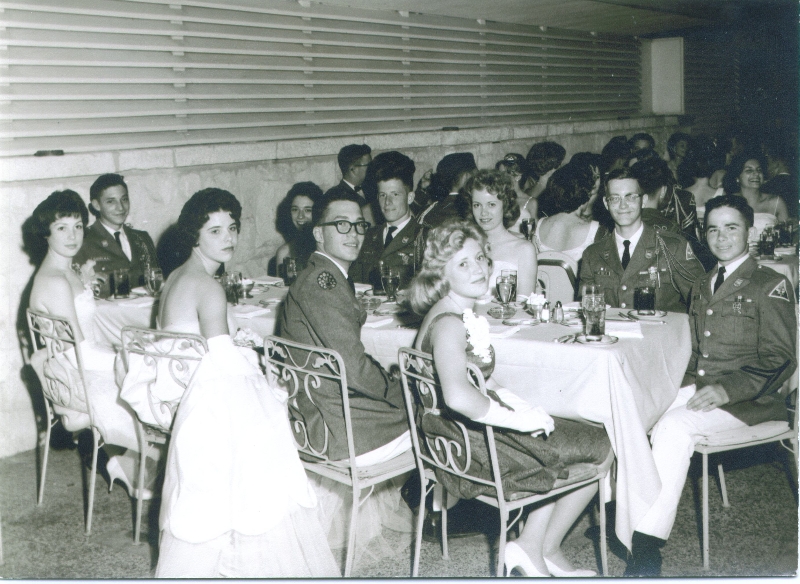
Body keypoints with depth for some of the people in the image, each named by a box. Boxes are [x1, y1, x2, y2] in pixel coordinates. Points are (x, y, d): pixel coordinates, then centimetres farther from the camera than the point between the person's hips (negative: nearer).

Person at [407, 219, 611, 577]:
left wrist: (520, 405, 1)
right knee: (598, 451, 4)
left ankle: (534, 549, 21)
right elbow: (458, 396, -40)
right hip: (474, 449, -10)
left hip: (464, 437, 10)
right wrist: (519, 419, -27)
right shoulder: (448, 323, -24)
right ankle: (544, 551, 18)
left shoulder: (463, 314, 8)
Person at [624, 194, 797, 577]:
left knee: (674, 426, -32)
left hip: (746, 399, -6)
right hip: (697, 387, 6)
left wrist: (727, 388, -21)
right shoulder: (702, 287, 22)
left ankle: (648, 548, -31)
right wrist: (683, 381, 0)